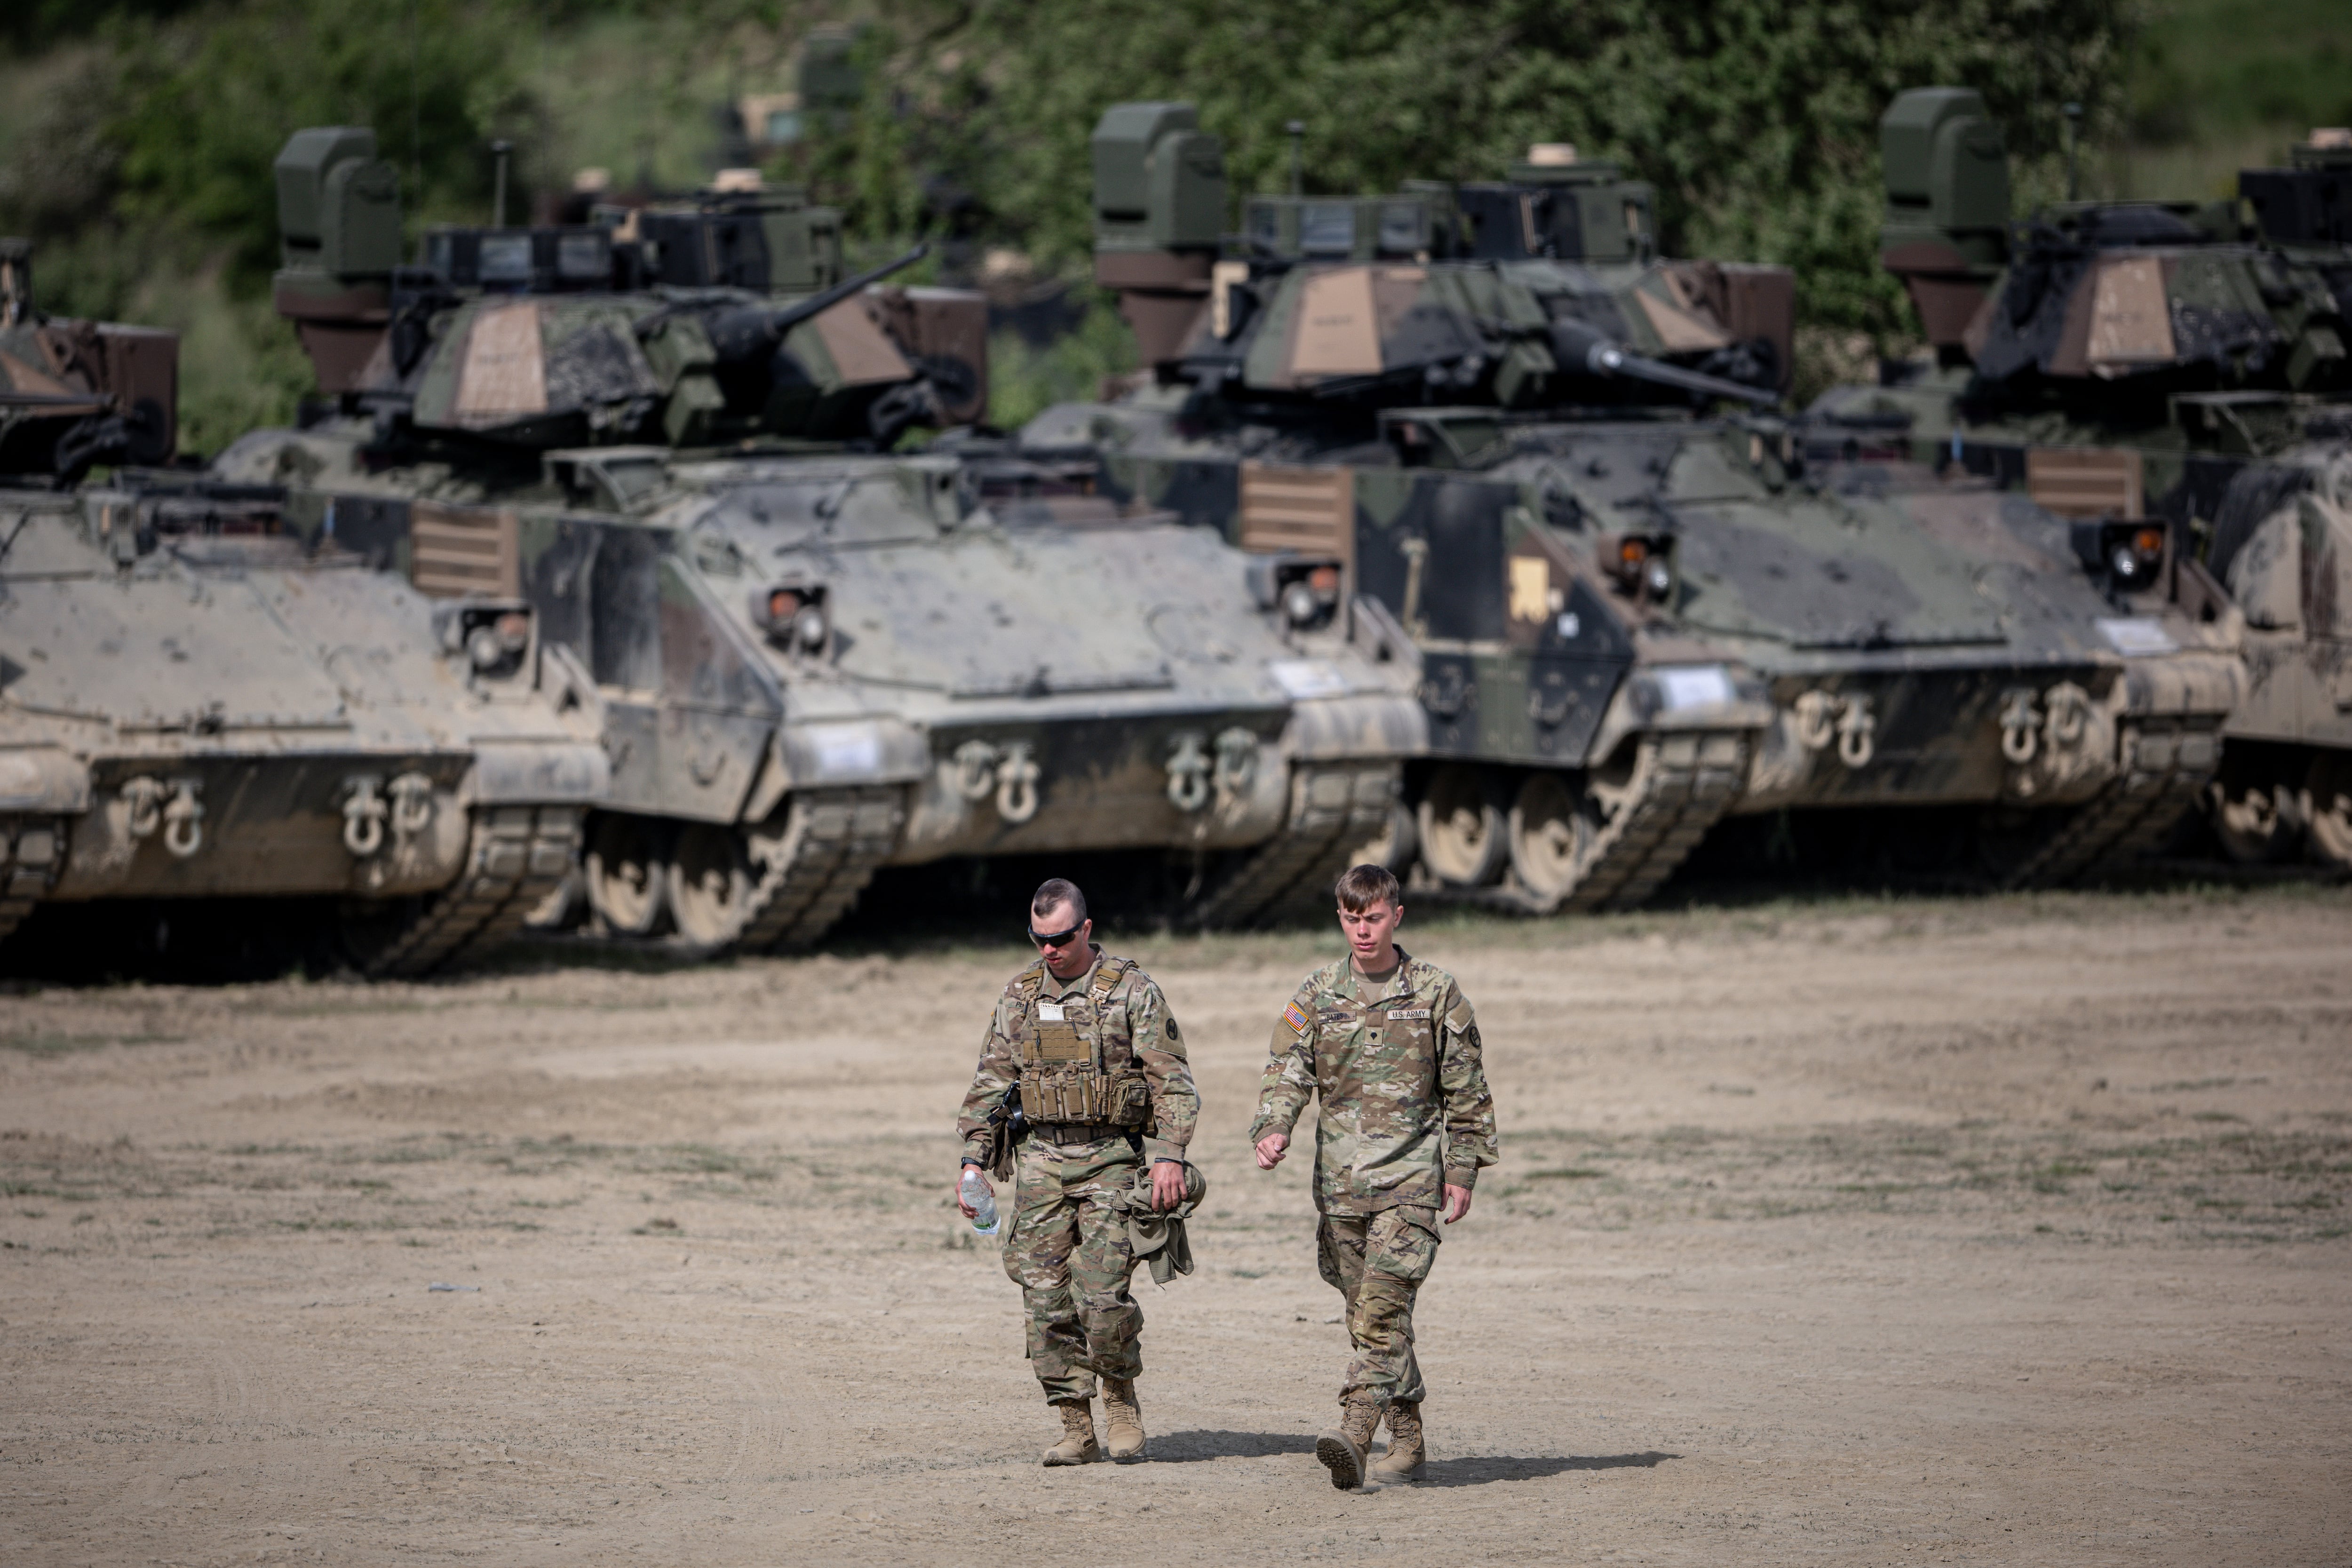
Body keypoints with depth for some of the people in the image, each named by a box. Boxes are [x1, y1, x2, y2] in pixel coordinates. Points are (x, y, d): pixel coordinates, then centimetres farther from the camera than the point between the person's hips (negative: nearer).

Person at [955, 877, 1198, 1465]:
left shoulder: (1131, 991, -3)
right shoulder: (1020, 994, 10)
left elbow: (1172, 1081, -6)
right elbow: (991, 1081, 14)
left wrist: (1169, 1155, -17)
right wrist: (973, 1158, 6)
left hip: (1112, 1158, -4)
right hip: (1042, 1160, 4)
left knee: (1102, 1296, -14)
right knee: (1046, 1300, -2)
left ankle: (1121, 1400, 11)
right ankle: (1075, 1429, 4)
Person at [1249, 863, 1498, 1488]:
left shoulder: (1435, 992, 2)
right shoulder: (1318, 995, 8)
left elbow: (1466, 1090, 7)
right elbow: (1287, 1072, 4)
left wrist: (1462, 1172, 3)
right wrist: (1273, 1129, -16)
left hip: (1410, 1173, -4)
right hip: (1340, 1177, 4)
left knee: (1384, 1306, -17)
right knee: (1366, 1314, 7)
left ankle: (1354, 1435, -27)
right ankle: (1407, 1440, 18)